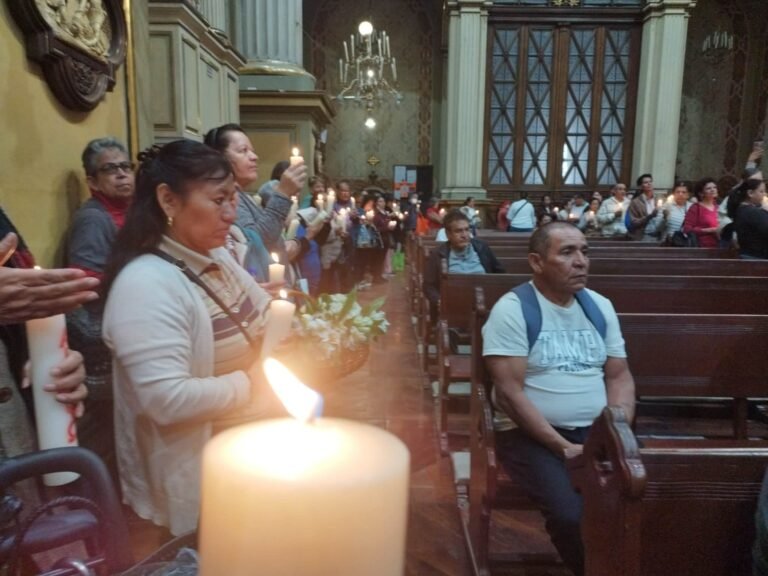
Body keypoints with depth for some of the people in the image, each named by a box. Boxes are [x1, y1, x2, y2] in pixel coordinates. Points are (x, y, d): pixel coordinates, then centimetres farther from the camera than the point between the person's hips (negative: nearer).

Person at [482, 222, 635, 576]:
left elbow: (619, 376, 11)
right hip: (532, 434, -5)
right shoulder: (511, 310, -9)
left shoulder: (600, 306, 9)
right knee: (571, 515, -26)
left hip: (597, 431, 5)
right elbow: (509, 393, -14)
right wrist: (564, 447, -16)